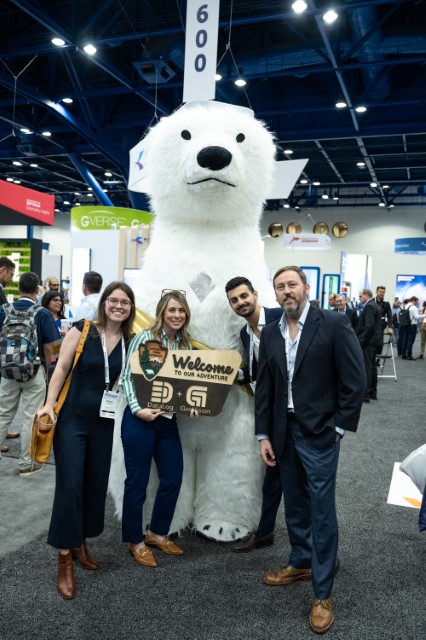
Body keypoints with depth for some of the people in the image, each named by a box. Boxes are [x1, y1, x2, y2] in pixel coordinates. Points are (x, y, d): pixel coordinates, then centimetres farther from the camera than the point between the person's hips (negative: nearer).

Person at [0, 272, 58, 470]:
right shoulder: (43, 314, -11)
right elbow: (47, 347, -9)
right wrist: (46, 370, 6)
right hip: (34, 371, -3)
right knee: (30, 418, 6)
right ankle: (26, 463, 15)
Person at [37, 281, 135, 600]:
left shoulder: (130, 341, 1)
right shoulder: (82, 330, -8)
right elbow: (62, 368, -6)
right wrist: (49, 405, -11)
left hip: (103, 422, 4)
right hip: (72, 419, -4)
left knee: (96, 485, 12)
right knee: (70, 486, -4)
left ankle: (80, 542, 33)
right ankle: (64, 558, 10)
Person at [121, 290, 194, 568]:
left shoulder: (186, 344, 8)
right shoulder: (144, 338, -9)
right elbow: (128, 377, -9)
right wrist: (138, 409, -19)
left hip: (169, 421, 6)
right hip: (139, 420, -6)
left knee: (173, 479, 10)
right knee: (137, 481, 6)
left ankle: (156, 533, 32)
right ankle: (135, 540, 25)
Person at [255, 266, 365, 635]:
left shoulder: (334, 324, -10)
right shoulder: (270, 333, 6)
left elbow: (356, 379, -10)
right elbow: (264, 387, 8)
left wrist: (339, 428, -10)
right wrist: (264, 435, 5)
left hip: (320, 433, -5)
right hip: (284, 432, 5)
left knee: (322, 512, 2)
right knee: (294, 505, 18)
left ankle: (323, 593, 17)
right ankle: (302, 563, 39)